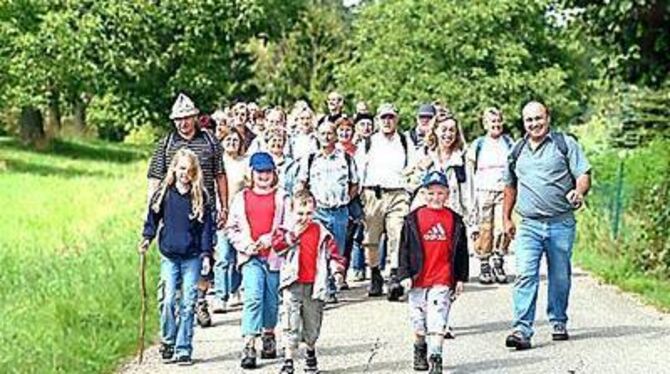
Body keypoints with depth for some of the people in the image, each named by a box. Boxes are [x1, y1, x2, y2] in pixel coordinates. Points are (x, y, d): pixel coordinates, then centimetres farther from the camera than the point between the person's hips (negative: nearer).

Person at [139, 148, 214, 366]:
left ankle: (183, 350, 5)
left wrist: (206, 254, -1)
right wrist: (147, 238, -4)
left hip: (192, 257, 0)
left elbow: (207, 226, 4)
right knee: (168, 301, -6)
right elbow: (153, 218, 11)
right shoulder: (164, 193, 3)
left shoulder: (200, 196, 2)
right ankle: (167, 343, 12)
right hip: (169, 256, 0)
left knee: (188, 304, 0)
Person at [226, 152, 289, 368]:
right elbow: (231, 228, 11)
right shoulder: (241, 198, 9)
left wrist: (271, 239, -12)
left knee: (271, 300, 10)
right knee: (253, 296, -15)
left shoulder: (281, 197, 5)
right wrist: (246, 244, -5)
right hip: (251, 256, -1)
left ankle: (268, 336, 33)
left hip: (275, 255, 1)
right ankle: (249, 346, -18)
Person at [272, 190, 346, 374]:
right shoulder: (286, 230, 1)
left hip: (314, 285, 2)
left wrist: (336, 264, -13)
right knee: (291, 325, -4)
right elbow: (277, 245, -12)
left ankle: (311, 354, 37)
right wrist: (293, 234, -16)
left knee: (312, 323, 13)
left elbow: (331, 251, 6)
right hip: (293, 285, -2)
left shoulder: (321, 232, 5)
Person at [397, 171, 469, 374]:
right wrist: (405, 275, -3)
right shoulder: (413, 219, 1)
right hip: (418, 279, 1)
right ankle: (420, 350, 33)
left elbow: (461, 251, 9)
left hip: (443, 280, -1)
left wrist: (461, 278, 7)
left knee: (438, 321, -10)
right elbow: (404, 249, 2)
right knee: (419, 323, 11)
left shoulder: (454, 220, 4)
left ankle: (435, 358, -9)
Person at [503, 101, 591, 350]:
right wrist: (506, 218, 22)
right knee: (525, 275, -12)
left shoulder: (565, 144, 3)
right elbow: (510, 186, 24)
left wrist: (579, 192, -23)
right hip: (529, 225, 2)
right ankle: (521, 330, -16)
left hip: (561, 224, -1)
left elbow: (583, 174, -2)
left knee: (560, 276, 8)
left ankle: (558, 323, 26)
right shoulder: (517, 150, 14)